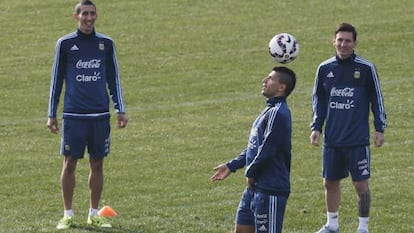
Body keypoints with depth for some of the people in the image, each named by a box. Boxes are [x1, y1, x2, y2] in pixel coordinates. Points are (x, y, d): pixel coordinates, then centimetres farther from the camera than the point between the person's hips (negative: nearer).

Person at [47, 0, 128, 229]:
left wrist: (121, 110, 7)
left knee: (97, 163, 4)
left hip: (100, 115, 2)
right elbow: (56, 80, 7)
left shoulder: (106, 44, 8)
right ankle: (68, 214, 7)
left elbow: (114, 79, 13)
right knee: (70, 163, -2)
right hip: (73, 115, -2)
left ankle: (94, 214, 12)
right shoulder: (65, 44, 2)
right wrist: (52, 114, 4)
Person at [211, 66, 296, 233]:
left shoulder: (278, 113, -17)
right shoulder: (270, 110, 15)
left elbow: (267, 150, -21)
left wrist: (250, 172, -8)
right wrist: (231, 166, 19)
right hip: (255, 188, 10)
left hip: (270, 190, -10)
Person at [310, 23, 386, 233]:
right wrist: (316, 127, 9)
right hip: (332, 140, 4)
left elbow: (376, 99, 3)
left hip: (358, 139, -4)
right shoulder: (325, 69, 5)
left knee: (361, 184, -3)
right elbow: (318, 99, 15)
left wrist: (380, 129, 0)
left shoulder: (366, 68, -4)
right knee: (330, 182, 10)